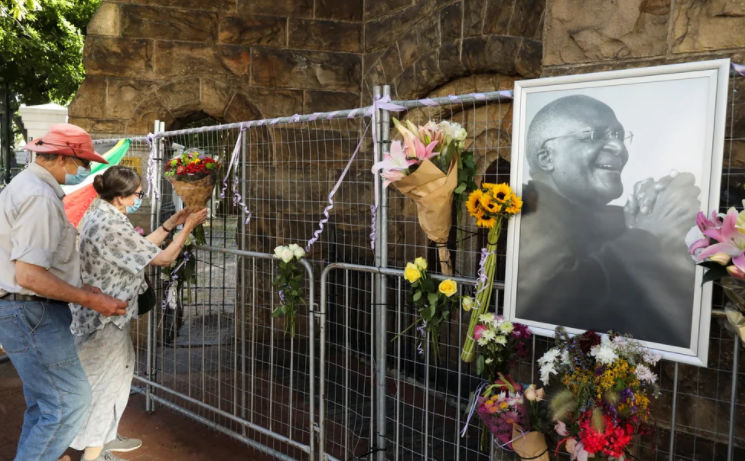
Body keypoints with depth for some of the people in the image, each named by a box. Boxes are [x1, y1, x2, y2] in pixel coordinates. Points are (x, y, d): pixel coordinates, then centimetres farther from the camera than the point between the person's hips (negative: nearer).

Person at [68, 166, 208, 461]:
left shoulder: (101, 214, 4)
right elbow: (163, 258, -19)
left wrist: (171, 223, 9)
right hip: (105, 315, -10)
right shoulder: (112, 227, -26)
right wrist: (188, 226, -8)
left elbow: (141, 246, 13)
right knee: (104, 381, 4)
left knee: (117, 372, 23)